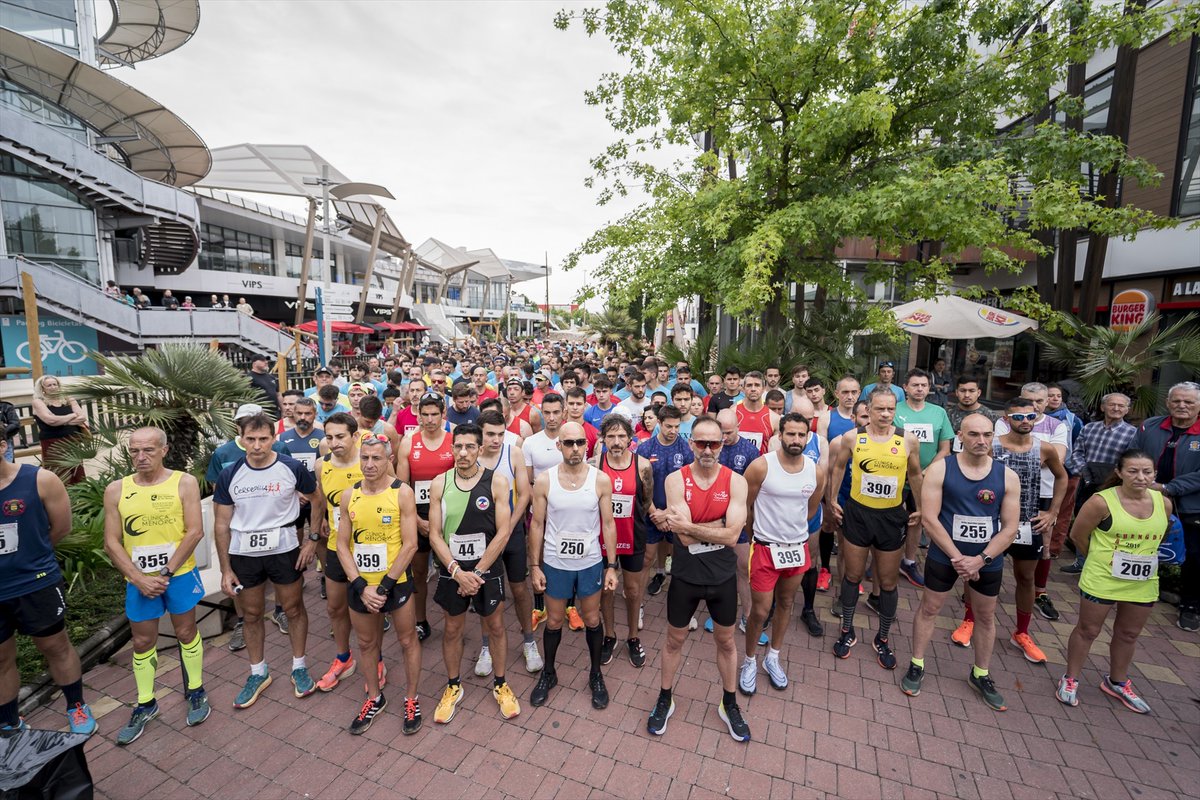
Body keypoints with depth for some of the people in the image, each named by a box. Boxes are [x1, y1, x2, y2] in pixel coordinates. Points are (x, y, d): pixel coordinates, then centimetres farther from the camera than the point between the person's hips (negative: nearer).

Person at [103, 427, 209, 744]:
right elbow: (111, 542, 0)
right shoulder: (116, 489, 0)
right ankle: (145, 705, 33)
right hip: (138, 580, 3)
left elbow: (195, 532, -12)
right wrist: (139, 578, -10)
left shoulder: (184, 483, -8)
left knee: (186, 632, 11)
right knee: (142, 641, 14)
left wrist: (167, 573, -14)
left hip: (179, 574, -2)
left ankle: (195, 691, 29)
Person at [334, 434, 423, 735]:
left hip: (396, 582, -4)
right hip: (359, 585, 4)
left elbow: (410, 545, -14)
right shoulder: (349, 496, -1)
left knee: (407, 640, 10)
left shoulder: (402, 493, -13)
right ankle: (374, 698, 42)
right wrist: (362, 587, -10)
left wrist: (383, 587, -16)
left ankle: (411, 699, 31)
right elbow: (342, 545, 0)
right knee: (366, 644, 20)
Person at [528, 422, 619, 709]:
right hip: (555, 563, 0)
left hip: (590, 563, 0)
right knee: (554, 621, 17)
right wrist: (535, 566, -3)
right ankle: (548, 673, 42)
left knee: (592, 620, 16)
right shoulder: (544, 480, -11)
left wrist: (612, 566, -5)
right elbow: (537, 524, -4)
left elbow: (608, 524, -5)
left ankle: (596, 674, 40)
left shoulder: (601, 480, -11)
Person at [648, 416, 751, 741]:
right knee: (674, 640, 19)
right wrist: (722, 523, -19)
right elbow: (685, 537, -22)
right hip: (685, 576, -1)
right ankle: (665, 700, 43)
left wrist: (685, 525, -24)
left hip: (723, 577, 1)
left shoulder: (736, 481, -12)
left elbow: (732, 536, -22)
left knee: (726, 641, 22)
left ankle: (729, 704, 46)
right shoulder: (676, 479, -15)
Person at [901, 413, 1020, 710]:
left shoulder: (1007, 477, -5)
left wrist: (980, 559, -15)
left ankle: (981, 675, 39)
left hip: (988, 561, 3)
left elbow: (1010, 527, -6)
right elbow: (929, 519, -14)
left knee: (986, 616, 18)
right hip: (944, 557, -2)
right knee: (929, 609, 9)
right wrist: (957, 557, -17)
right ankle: (916, 666, 26)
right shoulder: (939, 469, -12)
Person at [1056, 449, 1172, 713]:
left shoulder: (1164, 503, -4)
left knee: (1129, 634, 20)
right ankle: (1070, 679, 23)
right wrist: (1100, 559, 3)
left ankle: (1117, 682, 40)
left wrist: (1142, 557, 10)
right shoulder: (1102, 501, -19)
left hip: (1143, 584, 5)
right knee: (1088, 630, 8)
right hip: (1102, 580, -5)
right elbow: (1078, 534, -9)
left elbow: (1158, 535, 14)